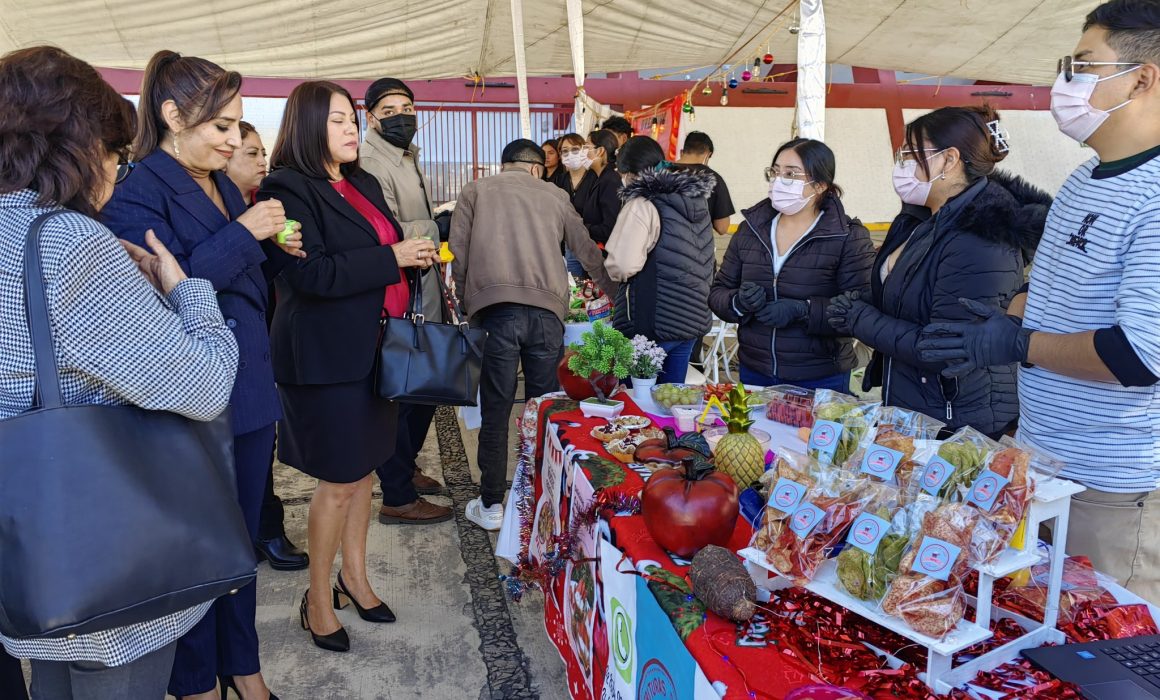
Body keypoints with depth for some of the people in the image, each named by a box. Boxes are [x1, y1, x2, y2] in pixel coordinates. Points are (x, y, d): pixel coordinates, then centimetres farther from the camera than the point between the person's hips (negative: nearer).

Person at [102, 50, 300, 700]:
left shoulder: (224, 186, 12)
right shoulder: (137, 190, -12)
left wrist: (274, 245, 1)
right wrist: (241, 234, -20)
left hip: (250, 390, 8)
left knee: (244, 534, 17)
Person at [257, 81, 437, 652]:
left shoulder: (365, 185, 15)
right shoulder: (288, 188, -11)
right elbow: (311, 273, -21)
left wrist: (414, 255, 2)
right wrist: (391, 258, -18)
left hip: (373, 347, 8)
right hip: (327, 356, -8)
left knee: (363, 471, 16)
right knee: (339, 482, 2)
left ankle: (355, 578, 32)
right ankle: (318, 600, 21)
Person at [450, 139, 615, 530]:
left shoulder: (475, 191, 16)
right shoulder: (554, 196, 20)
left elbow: (459, 256, 8)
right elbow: (588, 253, 25)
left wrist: (469, 307, 18)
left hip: (496, 310, -1)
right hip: (546, 310, 1)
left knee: (496, 412, 6)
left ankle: (491, 506, 14)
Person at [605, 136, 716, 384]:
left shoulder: (642, 205, -14)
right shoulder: (697, 199, 11)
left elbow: (623, 265, -24)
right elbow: (710, 261, 19)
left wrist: (616, 273, -4)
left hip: (651, 323, -8)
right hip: (693, 320, 8)